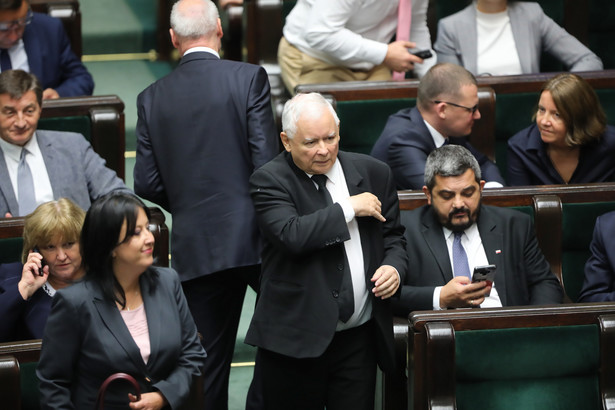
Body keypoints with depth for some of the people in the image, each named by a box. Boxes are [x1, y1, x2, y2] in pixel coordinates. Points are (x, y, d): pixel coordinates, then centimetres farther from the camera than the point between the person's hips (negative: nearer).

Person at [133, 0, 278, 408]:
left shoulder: (152, 98, 4)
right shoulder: (249, 78, -6)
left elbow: (148, 184, 3)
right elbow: (266, 160, -11)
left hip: (197, 246, 3)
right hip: (254, 236, -3)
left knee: (211, 359, 8)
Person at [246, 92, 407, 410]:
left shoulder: (373, 174, 8)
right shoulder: (269, 181, -5)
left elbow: (393, 236, 18)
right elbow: (292, 235, -22)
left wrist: (393, 267, -5)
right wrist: (349, 208, -13)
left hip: (359, 339, 3)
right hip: (294, 342, -3)